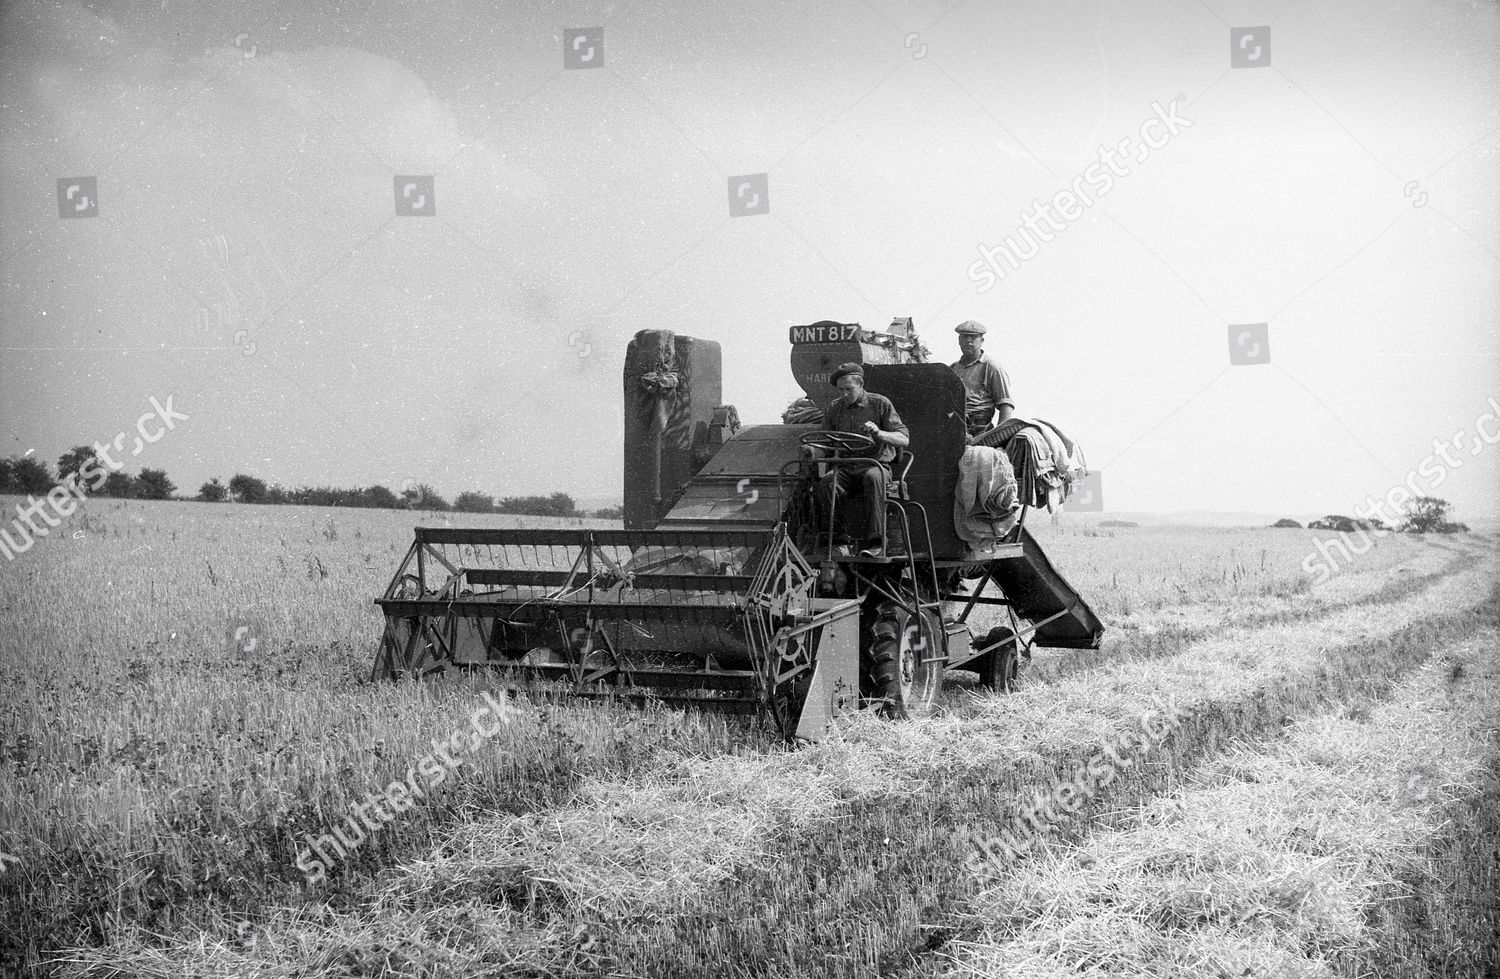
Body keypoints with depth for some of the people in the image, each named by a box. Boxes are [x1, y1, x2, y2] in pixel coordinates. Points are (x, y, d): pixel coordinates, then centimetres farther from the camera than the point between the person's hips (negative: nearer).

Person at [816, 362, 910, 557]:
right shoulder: (833, 410, 13)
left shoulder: (880, 404, 3)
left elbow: (904, 439, -4)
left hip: (875, 464, -3)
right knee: (826, 483, -31)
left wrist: (879, 433, -24)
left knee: (873, 477, -39)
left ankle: (875, 542, -40)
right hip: (844, 467, 3)